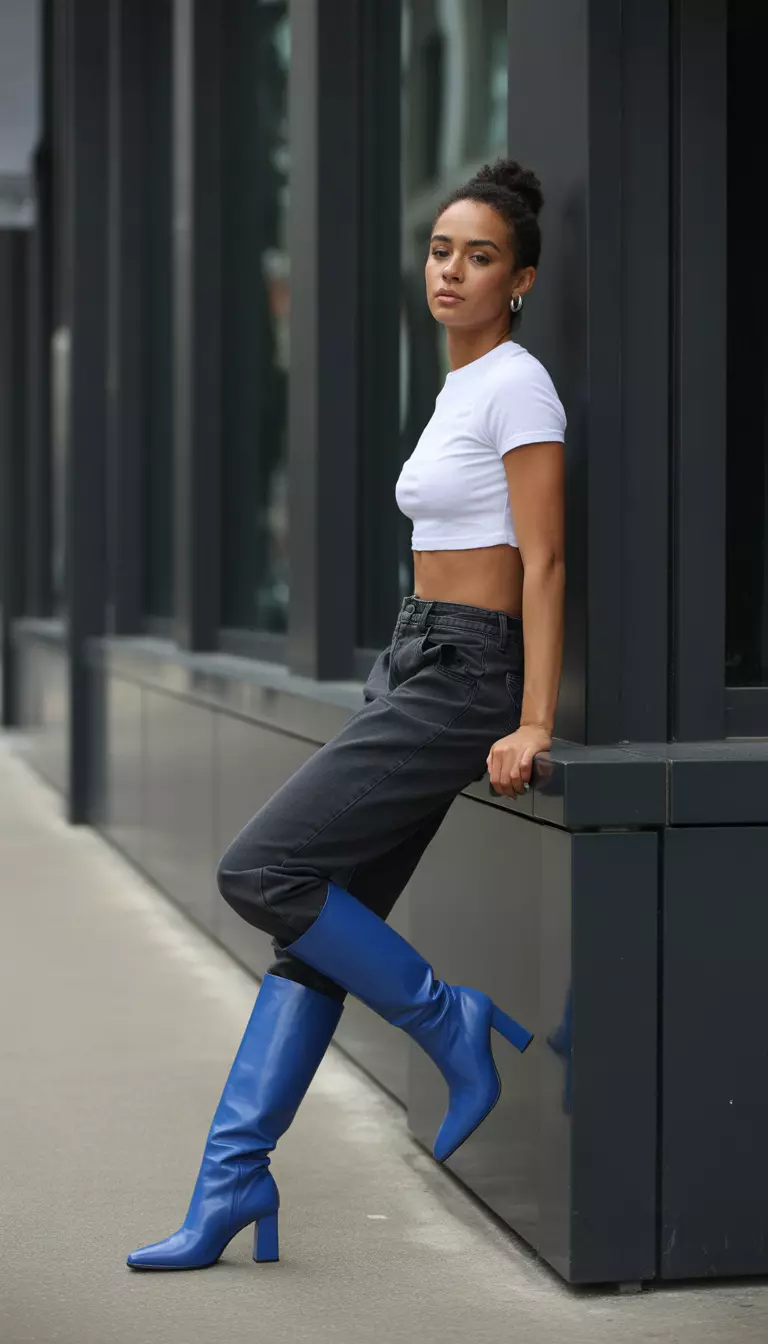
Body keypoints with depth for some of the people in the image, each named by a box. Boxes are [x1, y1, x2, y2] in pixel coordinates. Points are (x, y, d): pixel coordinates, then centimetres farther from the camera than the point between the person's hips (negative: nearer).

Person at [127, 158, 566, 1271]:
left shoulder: (517, 386, -10)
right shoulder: (458, 387, 17)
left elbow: (544, 564, -15)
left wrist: (531, 725, -21)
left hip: (460, 677, -9)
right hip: (409, 669, 9)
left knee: (260, 871, -13)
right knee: (317, 914, 4)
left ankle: (450, 1023, 0)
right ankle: (233, 1182, 5)